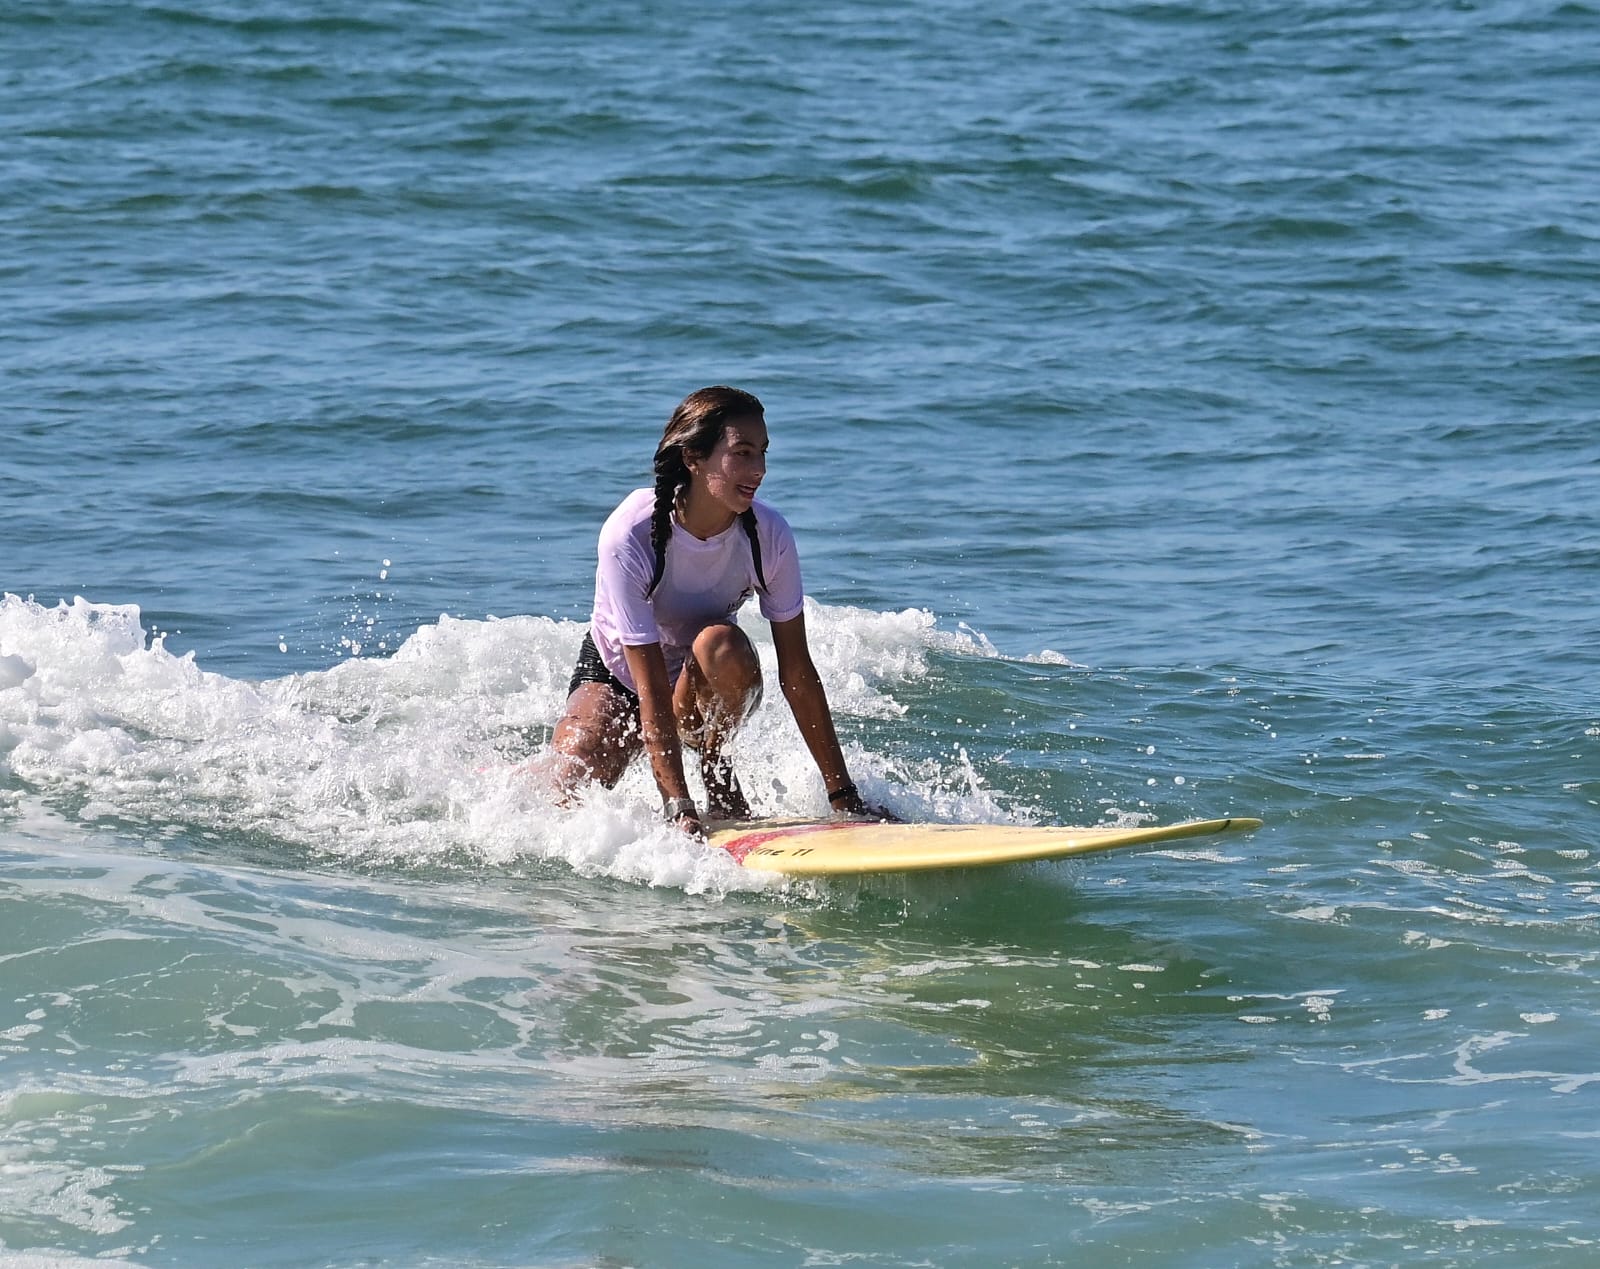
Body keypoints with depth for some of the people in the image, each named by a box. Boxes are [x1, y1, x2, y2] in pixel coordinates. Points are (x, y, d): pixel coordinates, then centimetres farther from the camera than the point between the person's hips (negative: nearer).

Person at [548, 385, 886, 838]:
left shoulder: (769, 536, -21)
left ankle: (715, 765, -8)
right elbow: (651, 687, -32)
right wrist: (680, 811, -39)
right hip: (614, 676, -1)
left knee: (723, 646, -34)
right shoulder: (630, 536, -31)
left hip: (702, 692, 1)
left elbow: (797, 671, -16)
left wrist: (843, 794, -19)